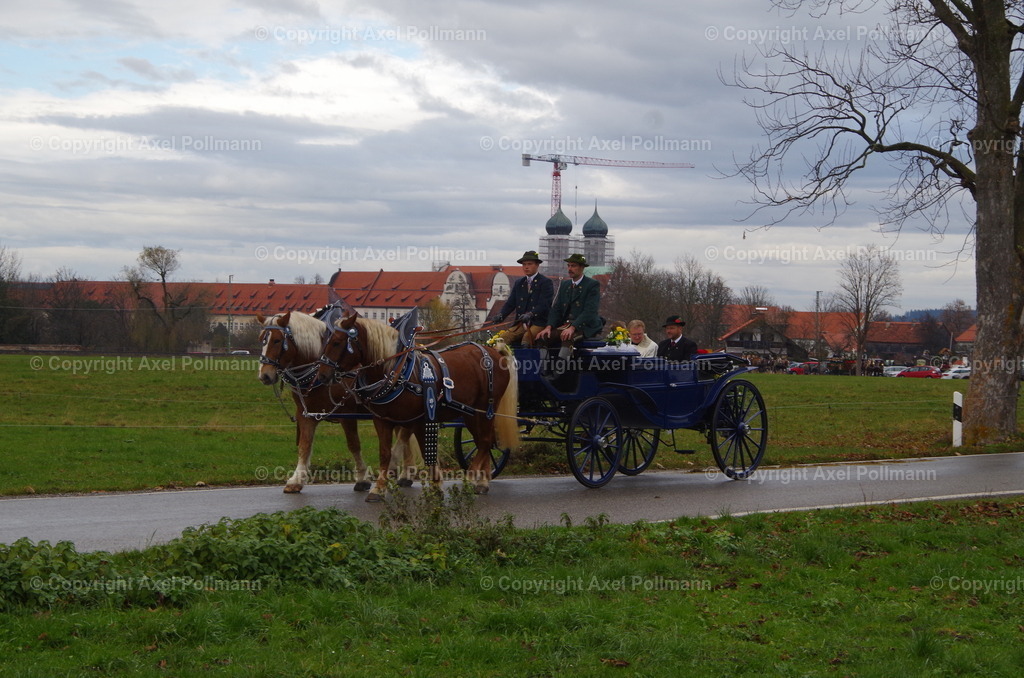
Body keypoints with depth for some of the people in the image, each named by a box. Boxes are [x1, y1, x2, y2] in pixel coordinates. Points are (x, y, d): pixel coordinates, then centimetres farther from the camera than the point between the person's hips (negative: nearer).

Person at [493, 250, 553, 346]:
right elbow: (510, 303, 14)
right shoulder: (519, 283, 20)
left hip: (538, 323, -6)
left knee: (527, 337, -34)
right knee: (504, 337, -17)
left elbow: (544, 305, -11)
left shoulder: (546, 282, 0)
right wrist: (501, 315, -7)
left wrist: (530, 314, -28)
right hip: (520, 324, 6)